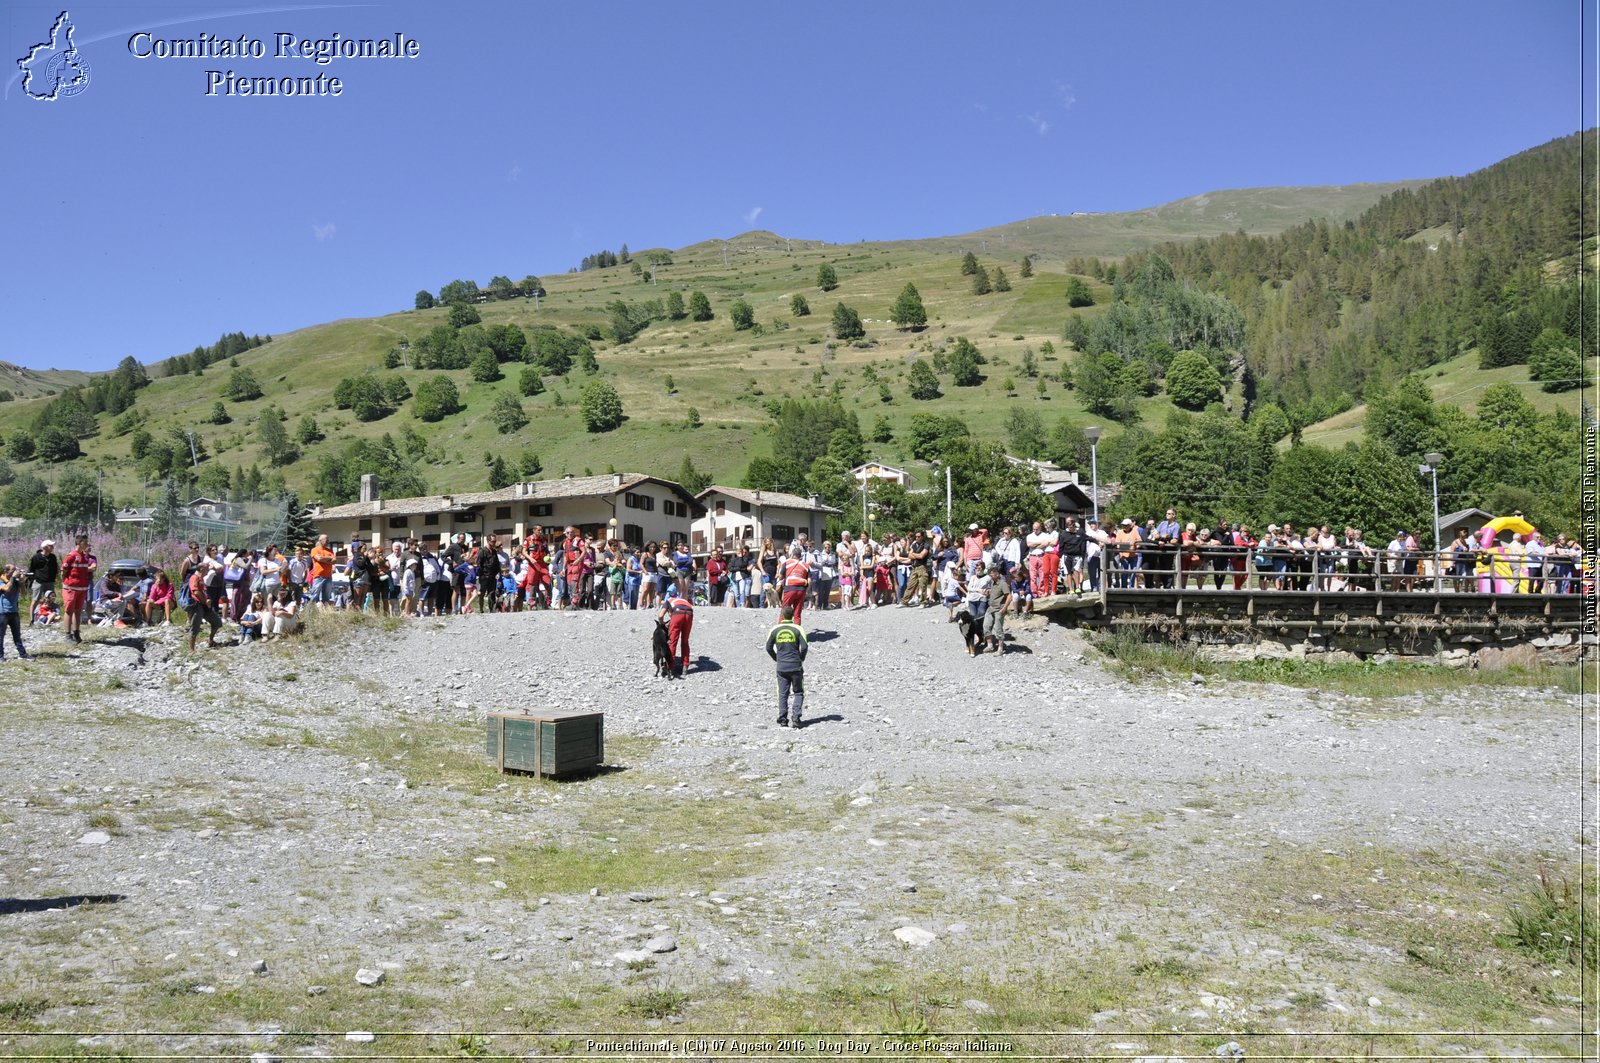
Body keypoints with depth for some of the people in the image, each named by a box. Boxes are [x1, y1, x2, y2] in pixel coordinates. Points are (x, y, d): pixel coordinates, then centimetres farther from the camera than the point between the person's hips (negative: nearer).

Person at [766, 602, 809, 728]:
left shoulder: (775, 630, 0)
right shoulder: (798, 629, -7)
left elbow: (768, 647, 3)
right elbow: (804, 647, -11)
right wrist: (801, 659, 6)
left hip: (781, 667, 2)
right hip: (796, 667, -2)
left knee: (782, 694, 9)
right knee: (798, 693, 9)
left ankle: (782, 720, 5)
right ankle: (795, 718, -3)